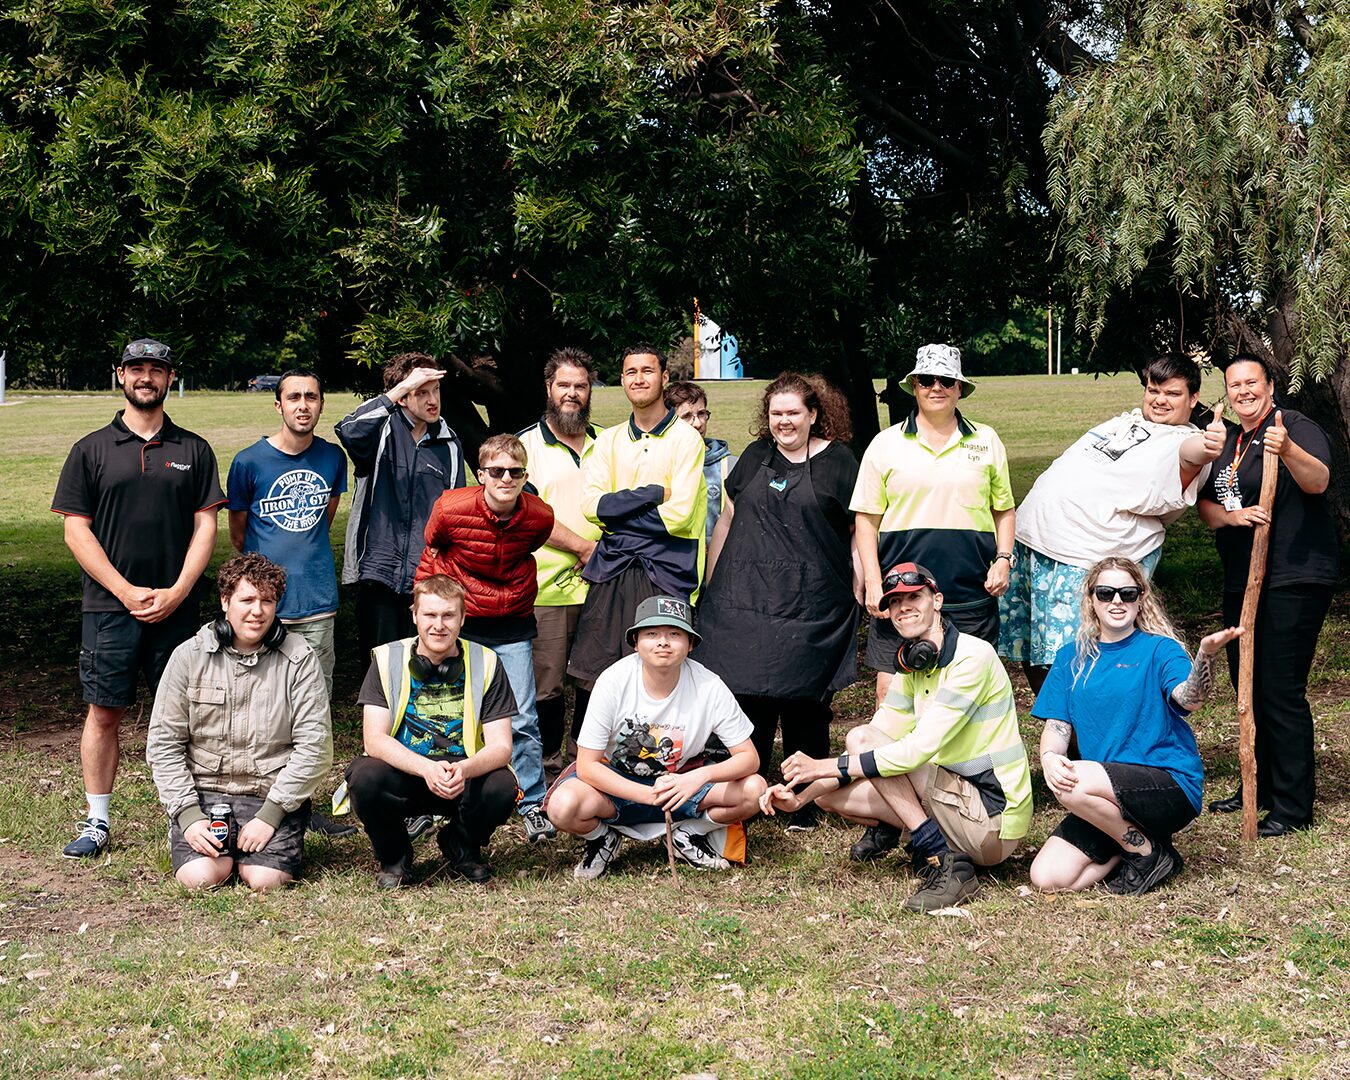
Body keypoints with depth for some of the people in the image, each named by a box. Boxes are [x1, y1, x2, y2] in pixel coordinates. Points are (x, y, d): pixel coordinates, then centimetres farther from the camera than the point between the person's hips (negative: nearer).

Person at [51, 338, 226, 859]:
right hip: (109, 606, -1)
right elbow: (76, 529, 1)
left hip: (176, 605, 1)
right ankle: (97, 822, 10)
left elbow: (206, 525, 5)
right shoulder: (91, 450, 5)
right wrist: (126, 591, -9)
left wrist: (176, 592, -7)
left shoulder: (193, 450, 8)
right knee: (104, 712, 2)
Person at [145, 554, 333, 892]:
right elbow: (163, 742, 1)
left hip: (273, 795, -1)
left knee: (266, 880, -22)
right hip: (203, 791, 1)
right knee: (200, 877, -22)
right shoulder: (190, 656, 1)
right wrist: (187, 815, -10)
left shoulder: (299, 658, -1)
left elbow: (314, 744, -6)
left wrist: (269, 815, -13)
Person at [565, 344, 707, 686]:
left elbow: (678, 515, -12)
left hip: (664, 574, -4)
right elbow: (591, 504, 0)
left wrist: (617, 510, -5)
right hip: (611, 570, 4)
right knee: (597, 681, 2)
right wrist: (653, 493, -9)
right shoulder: (609, 440, 13)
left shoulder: (685, 438, -2)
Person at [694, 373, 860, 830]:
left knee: (804, 703, 0)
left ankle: (806, 804, 10)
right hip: (745, 598, 3)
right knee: (748, 696, 0)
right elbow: (728, 518, 21)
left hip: (811, 602, -3)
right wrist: (711, 582, 19)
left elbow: (859, 529, 3)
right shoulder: (756, 456, 16)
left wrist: (858, 590, -4)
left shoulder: (836, 460, 4)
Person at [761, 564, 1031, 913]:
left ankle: (943, 862, -18)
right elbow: (867, 762, 8)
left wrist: (826, 766, -20)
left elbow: (918, 750, -24)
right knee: (831, 793, -3)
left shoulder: (972, 656, -16)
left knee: (860, 738, -17)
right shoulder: (913, 669, 11)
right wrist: (801, 797, -6)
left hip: (994, 821, -8)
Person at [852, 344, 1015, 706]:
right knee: (891, 691, -2)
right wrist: (872, 582, -3)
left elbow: (1004, 510, 17)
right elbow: (866, 519, 5)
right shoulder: (886, 444, 5)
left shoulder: (986, 441, 10)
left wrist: (1003, 559, 2)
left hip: (970, 594, 1)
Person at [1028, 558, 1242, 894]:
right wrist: (1049, 757, -18)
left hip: (1171, 782, -5)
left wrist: (1205, 655, -44)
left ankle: (1149, 853, -7)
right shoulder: (1071, 657, 11)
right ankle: (1134, 841, 9)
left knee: (1073, 786, -32)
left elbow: (1188, 700, -23)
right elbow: (1056, 724, 6)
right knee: (1047, 878, -14)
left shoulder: (1159, 649, -3)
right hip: (1106, 797, 5)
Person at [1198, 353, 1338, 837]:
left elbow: (1318, 480, -26)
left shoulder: (1296, 426, -9)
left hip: (1294, 581, -9)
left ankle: (1293, 806, -2)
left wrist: (1287, 450, -46)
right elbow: (1205, 505, 10)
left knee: (1281, 692, -9)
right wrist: (1231, 516, -13)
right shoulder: (1226, 443, 16)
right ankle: (1259, 787, 30)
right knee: (1248, 688, 16)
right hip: (1242, 582, 9)